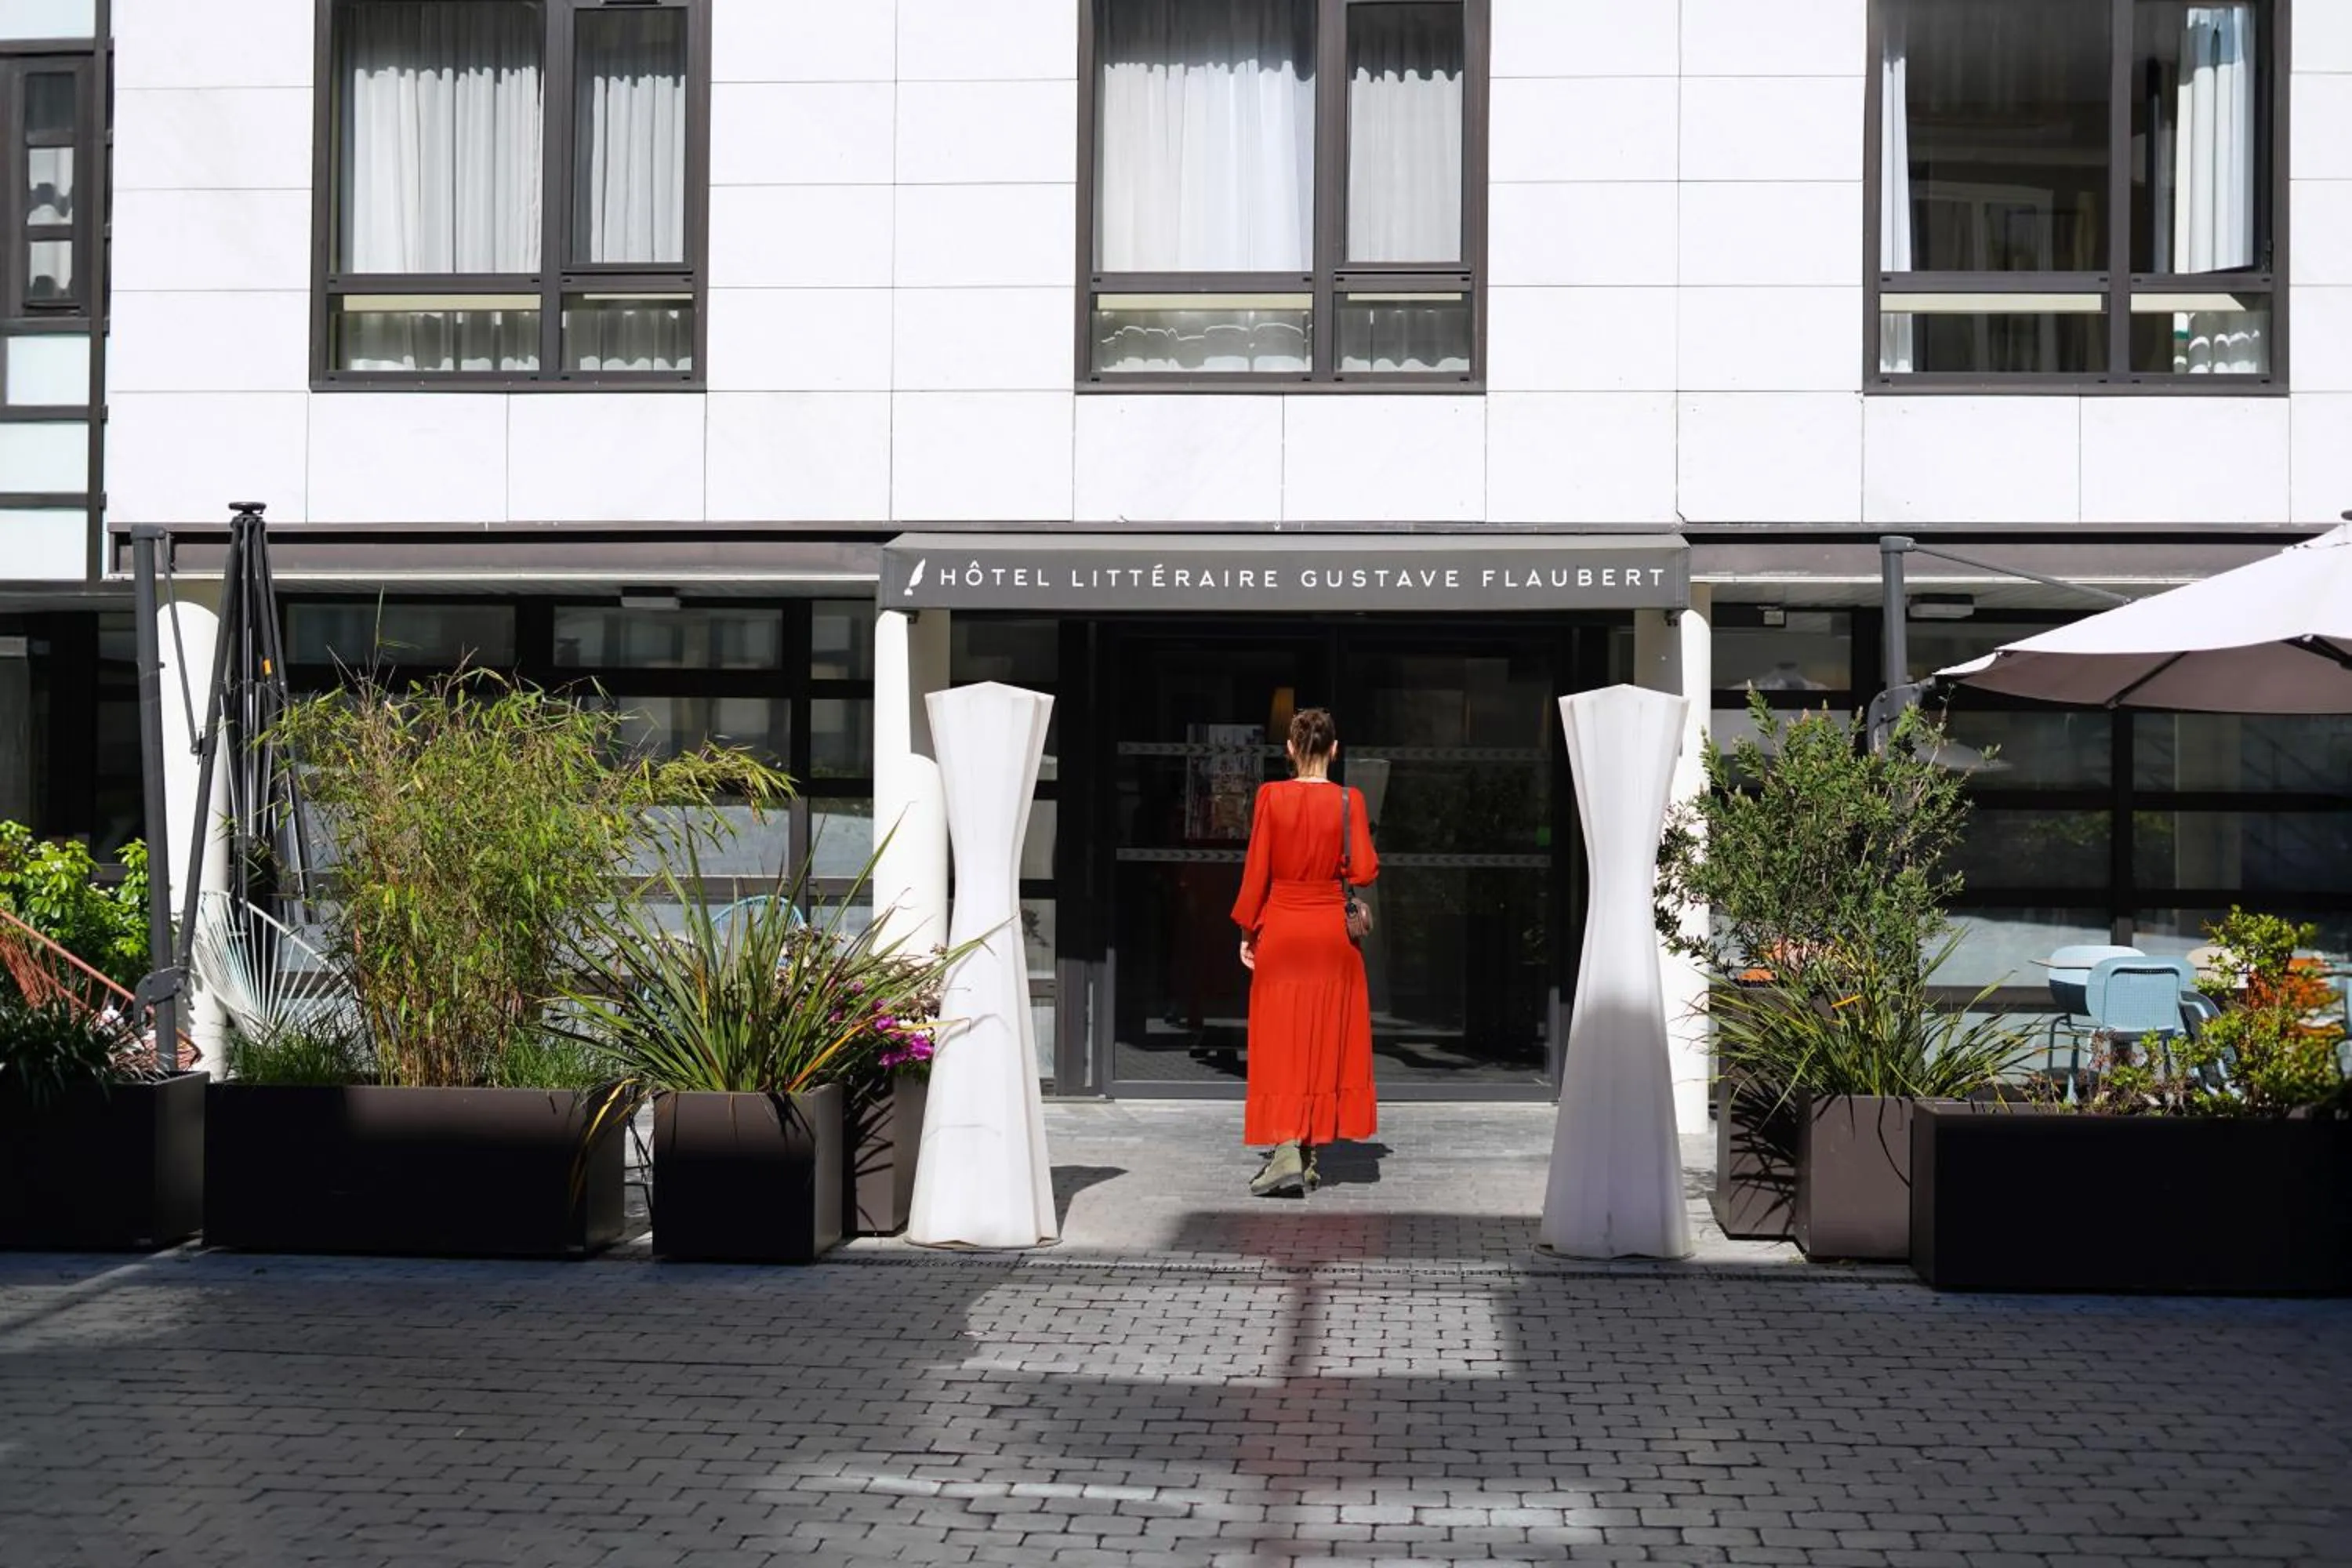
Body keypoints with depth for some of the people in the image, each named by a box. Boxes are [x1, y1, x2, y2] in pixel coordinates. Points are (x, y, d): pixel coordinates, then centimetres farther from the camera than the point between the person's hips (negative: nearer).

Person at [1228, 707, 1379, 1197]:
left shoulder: (1271, 796, -7)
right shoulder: (1349, 801, -6)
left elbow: (1256, 870, -5)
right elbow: (1364, 871, -10)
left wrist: (1247, 931, 4)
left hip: (1280, 928, -1)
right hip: (1332, 931, 1)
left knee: (1280, 1044, 3)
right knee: (1325, 1041, 10)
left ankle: (1286, 1150, -9)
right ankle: (1309, 1155, 13)